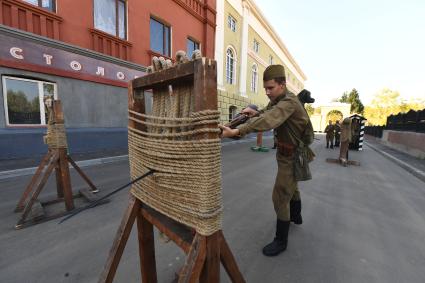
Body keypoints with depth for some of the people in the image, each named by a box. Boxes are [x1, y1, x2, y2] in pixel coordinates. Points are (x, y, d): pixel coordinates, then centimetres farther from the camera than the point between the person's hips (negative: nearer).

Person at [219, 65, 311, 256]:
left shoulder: (289, 102, -28)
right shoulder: (277, 101, 3)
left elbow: (267, 120, -45)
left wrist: (236, 131, -56)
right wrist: (253, 112, -16)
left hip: (292, 156, -10)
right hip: (286, 153, 10)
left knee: (280, 197, -4)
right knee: (291, 187, 27)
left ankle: (281, 241, 15)